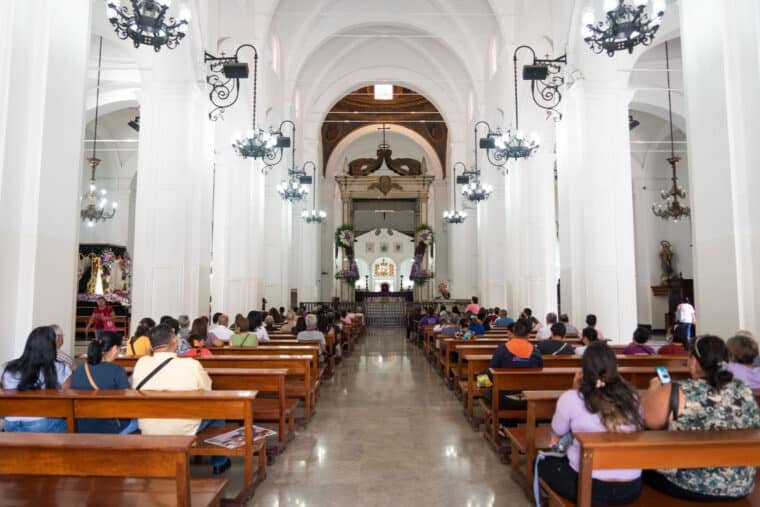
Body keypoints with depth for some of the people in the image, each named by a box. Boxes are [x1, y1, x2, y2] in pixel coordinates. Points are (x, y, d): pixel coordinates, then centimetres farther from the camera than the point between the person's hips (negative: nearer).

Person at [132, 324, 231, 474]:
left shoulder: (140, 364, -12)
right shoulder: (192, 365, -21)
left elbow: (135, 391, 7)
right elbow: (207, 392, -4)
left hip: (148, 432, 4)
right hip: (184, 431, -4)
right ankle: (220, 463, 33)